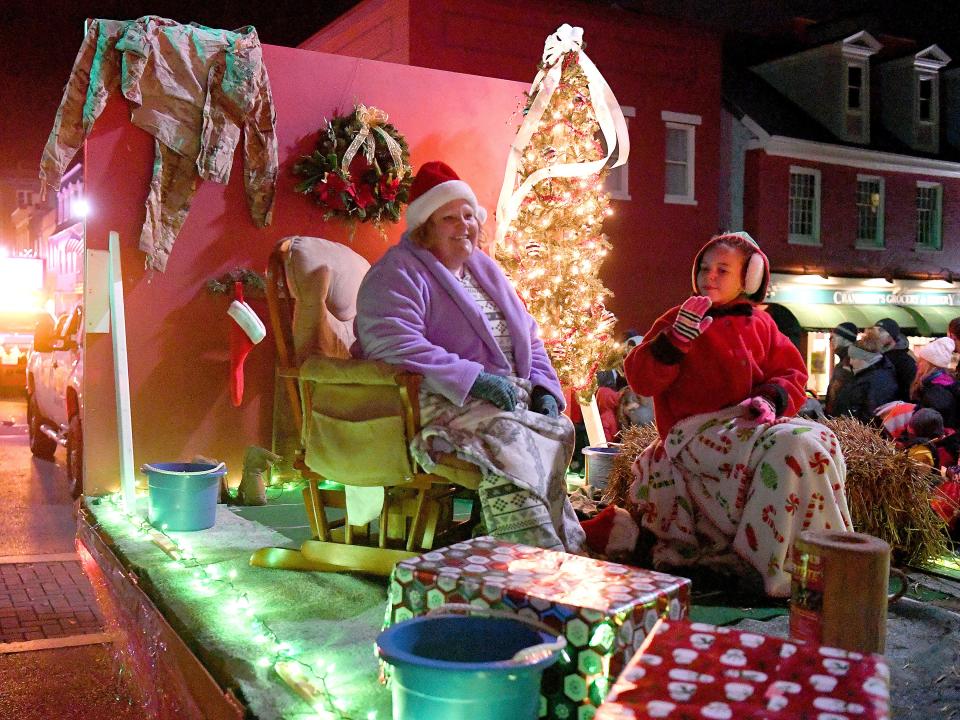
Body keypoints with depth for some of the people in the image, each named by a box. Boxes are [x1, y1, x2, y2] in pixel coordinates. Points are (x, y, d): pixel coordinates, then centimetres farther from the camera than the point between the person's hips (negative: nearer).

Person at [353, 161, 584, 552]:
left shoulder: (484, 268, 23)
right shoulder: (399, 271, -3)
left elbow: (528, 336, 25)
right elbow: (394, 345, -20)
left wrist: (544, 387, 5)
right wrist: (472, 379, -24)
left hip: (510, 394, 8)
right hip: (440, 401, -8)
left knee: (560, 430, -17)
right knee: (508, 436, -32)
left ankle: (565, 547, -10)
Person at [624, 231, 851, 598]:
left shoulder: (760, 324, 18)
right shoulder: (680, 320, 9)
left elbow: (791, 372, 15)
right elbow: (640, 378, 0)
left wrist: (772, 398, -8)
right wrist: (678, 336, -13)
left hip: (750, 421, 5)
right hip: (696, 429, -4)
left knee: (820, 440, -24)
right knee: (789, 447, -30)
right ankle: (780, 568, -26)